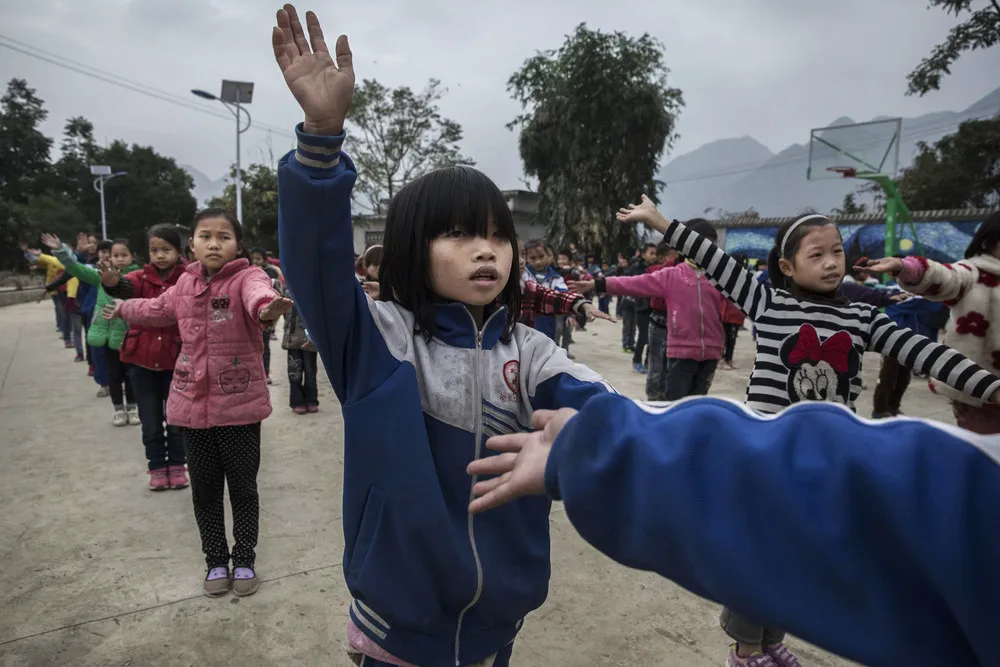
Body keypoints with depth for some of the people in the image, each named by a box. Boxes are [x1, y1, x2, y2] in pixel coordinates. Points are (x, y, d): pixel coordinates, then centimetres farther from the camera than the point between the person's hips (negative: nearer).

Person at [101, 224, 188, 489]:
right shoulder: (142, 277, -2)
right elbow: (127, 286, -24)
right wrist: (112, 282, -46)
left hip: (176, 360, -1)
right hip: (142, 360, 2)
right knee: (150, 420, 11)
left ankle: (177, 465, 26)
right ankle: (157, 467, 26)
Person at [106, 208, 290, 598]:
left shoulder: (247, 277, -13)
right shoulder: (186, 282, 7)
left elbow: (258, 294, -39)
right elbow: (159, 309, 29)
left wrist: (267, 308, -64)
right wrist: (124, 309, 47)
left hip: (239, 403, -5)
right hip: (193, 403, 5)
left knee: (242, 486, 9)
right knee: (204, 488, 14)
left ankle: (244, 559, 28)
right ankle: (216, 560, 32)